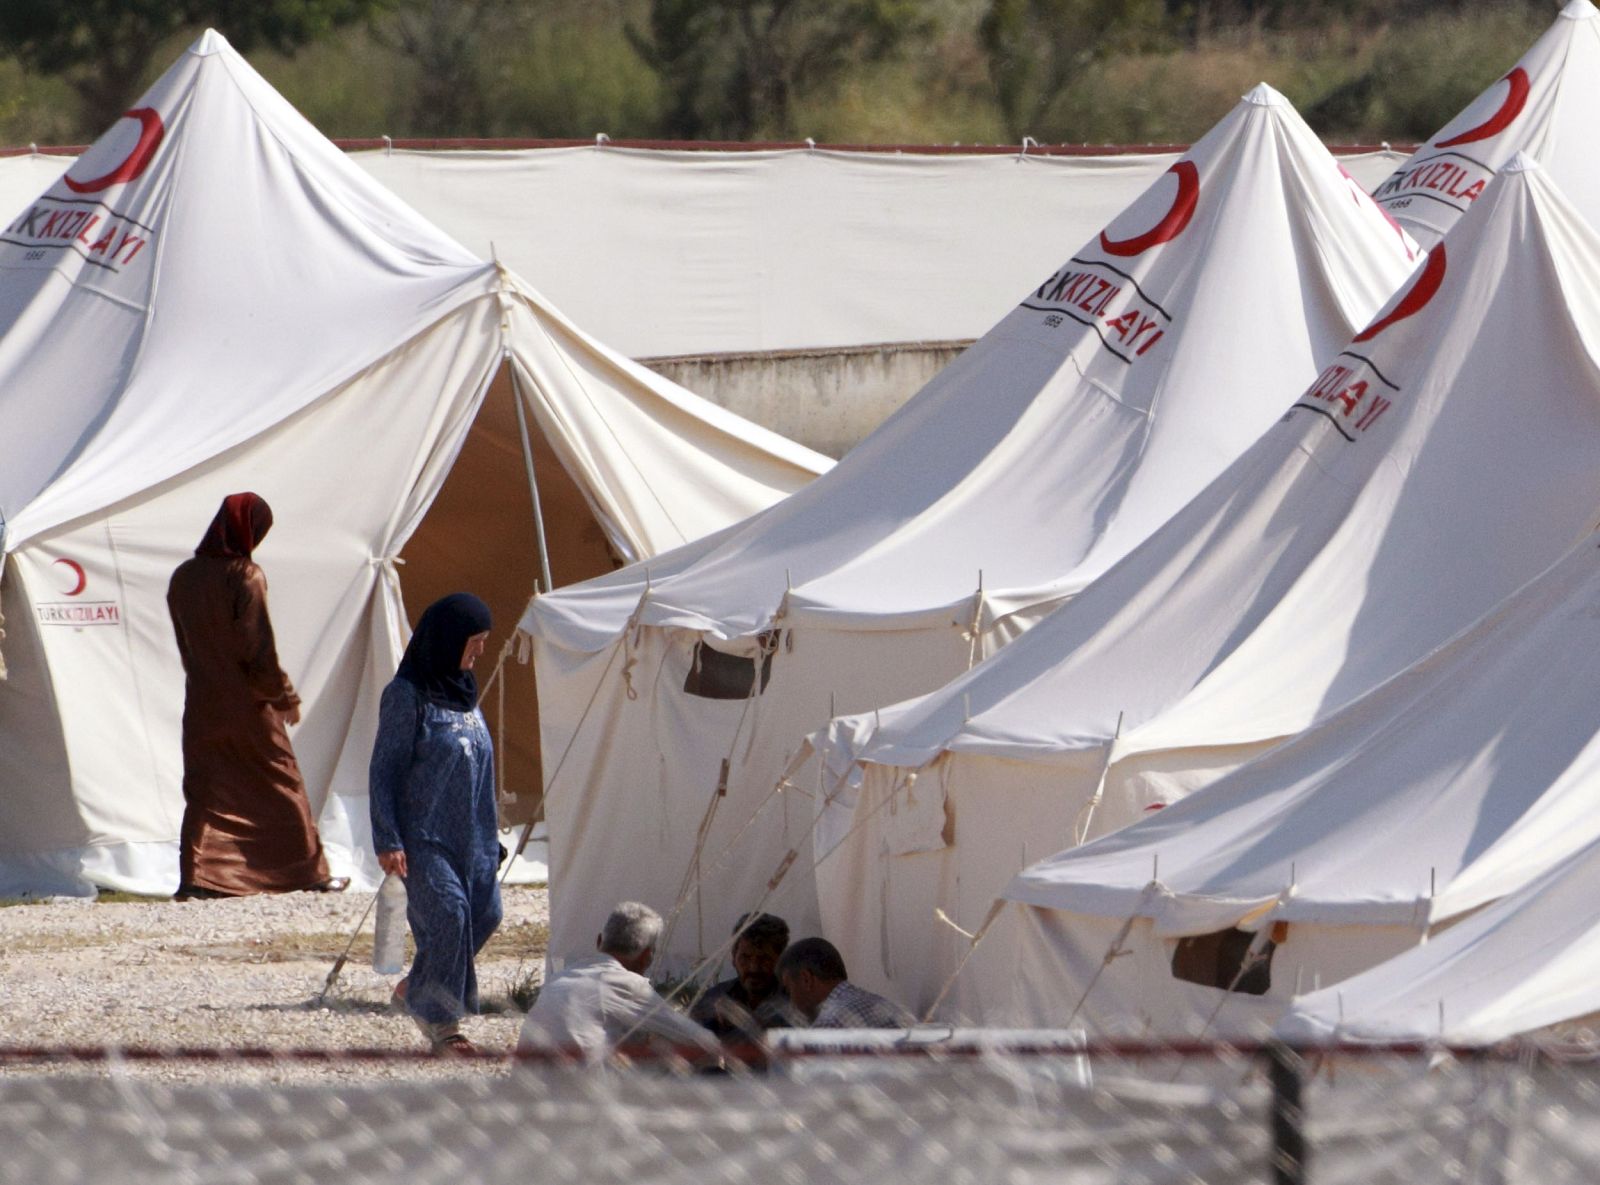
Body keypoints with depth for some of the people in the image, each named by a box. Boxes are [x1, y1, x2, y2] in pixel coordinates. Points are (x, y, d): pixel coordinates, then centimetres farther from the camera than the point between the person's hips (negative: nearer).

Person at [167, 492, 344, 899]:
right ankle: (310, 871, 17)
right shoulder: (245, 577, -15)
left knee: (204, 791, 7)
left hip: (203, 704, 5)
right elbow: (259, 650, -16)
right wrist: (286, 698, -5)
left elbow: (185, 645, 11)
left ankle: (194, 876, -6)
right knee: (281, 784, 9)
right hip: (248, 706, -5)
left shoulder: (183, 578, 3)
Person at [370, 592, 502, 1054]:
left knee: (484, 912, 1)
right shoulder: (407, 695, -10)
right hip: (423, 832, -7)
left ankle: (416, 989, 20)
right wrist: (387, 840, -17)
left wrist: (490, 833, 20)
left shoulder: (463, 688, 12)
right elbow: (383, 769, -11)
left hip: (469, 832, 7)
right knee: (447, 911, -16)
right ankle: (440, 1020, -4)